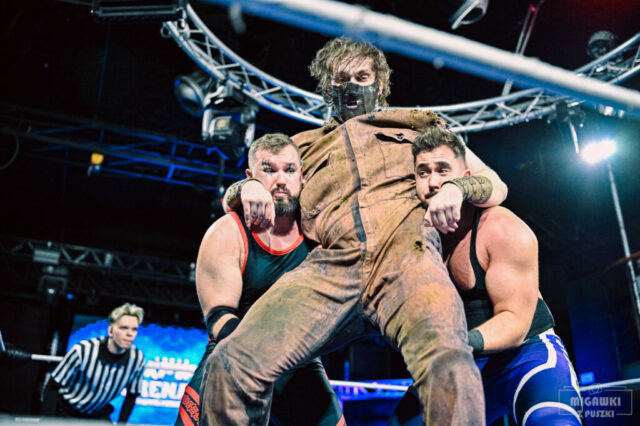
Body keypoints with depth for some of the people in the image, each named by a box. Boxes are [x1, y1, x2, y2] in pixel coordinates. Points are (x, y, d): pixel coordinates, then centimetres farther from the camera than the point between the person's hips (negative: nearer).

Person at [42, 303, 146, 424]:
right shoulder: (83, 350, -28)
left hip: (98, 414, 3)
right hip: (66, 411, -3)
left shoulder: (137, 359, -18)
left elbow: (132, 395, 0)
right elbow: (52, 388, -16)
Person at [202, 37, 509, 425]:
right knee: (231, 362, -24)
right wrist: (248, 187, 7)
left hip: (406, 252, -1)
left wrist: (456, 187, 1)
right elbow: (228, 199, 34)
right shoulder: (307, 145, 35)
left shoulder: (418, 125, 32)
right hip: (332, 263, 2)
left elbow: (497, 186, 26)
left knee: (447, 361, -36)